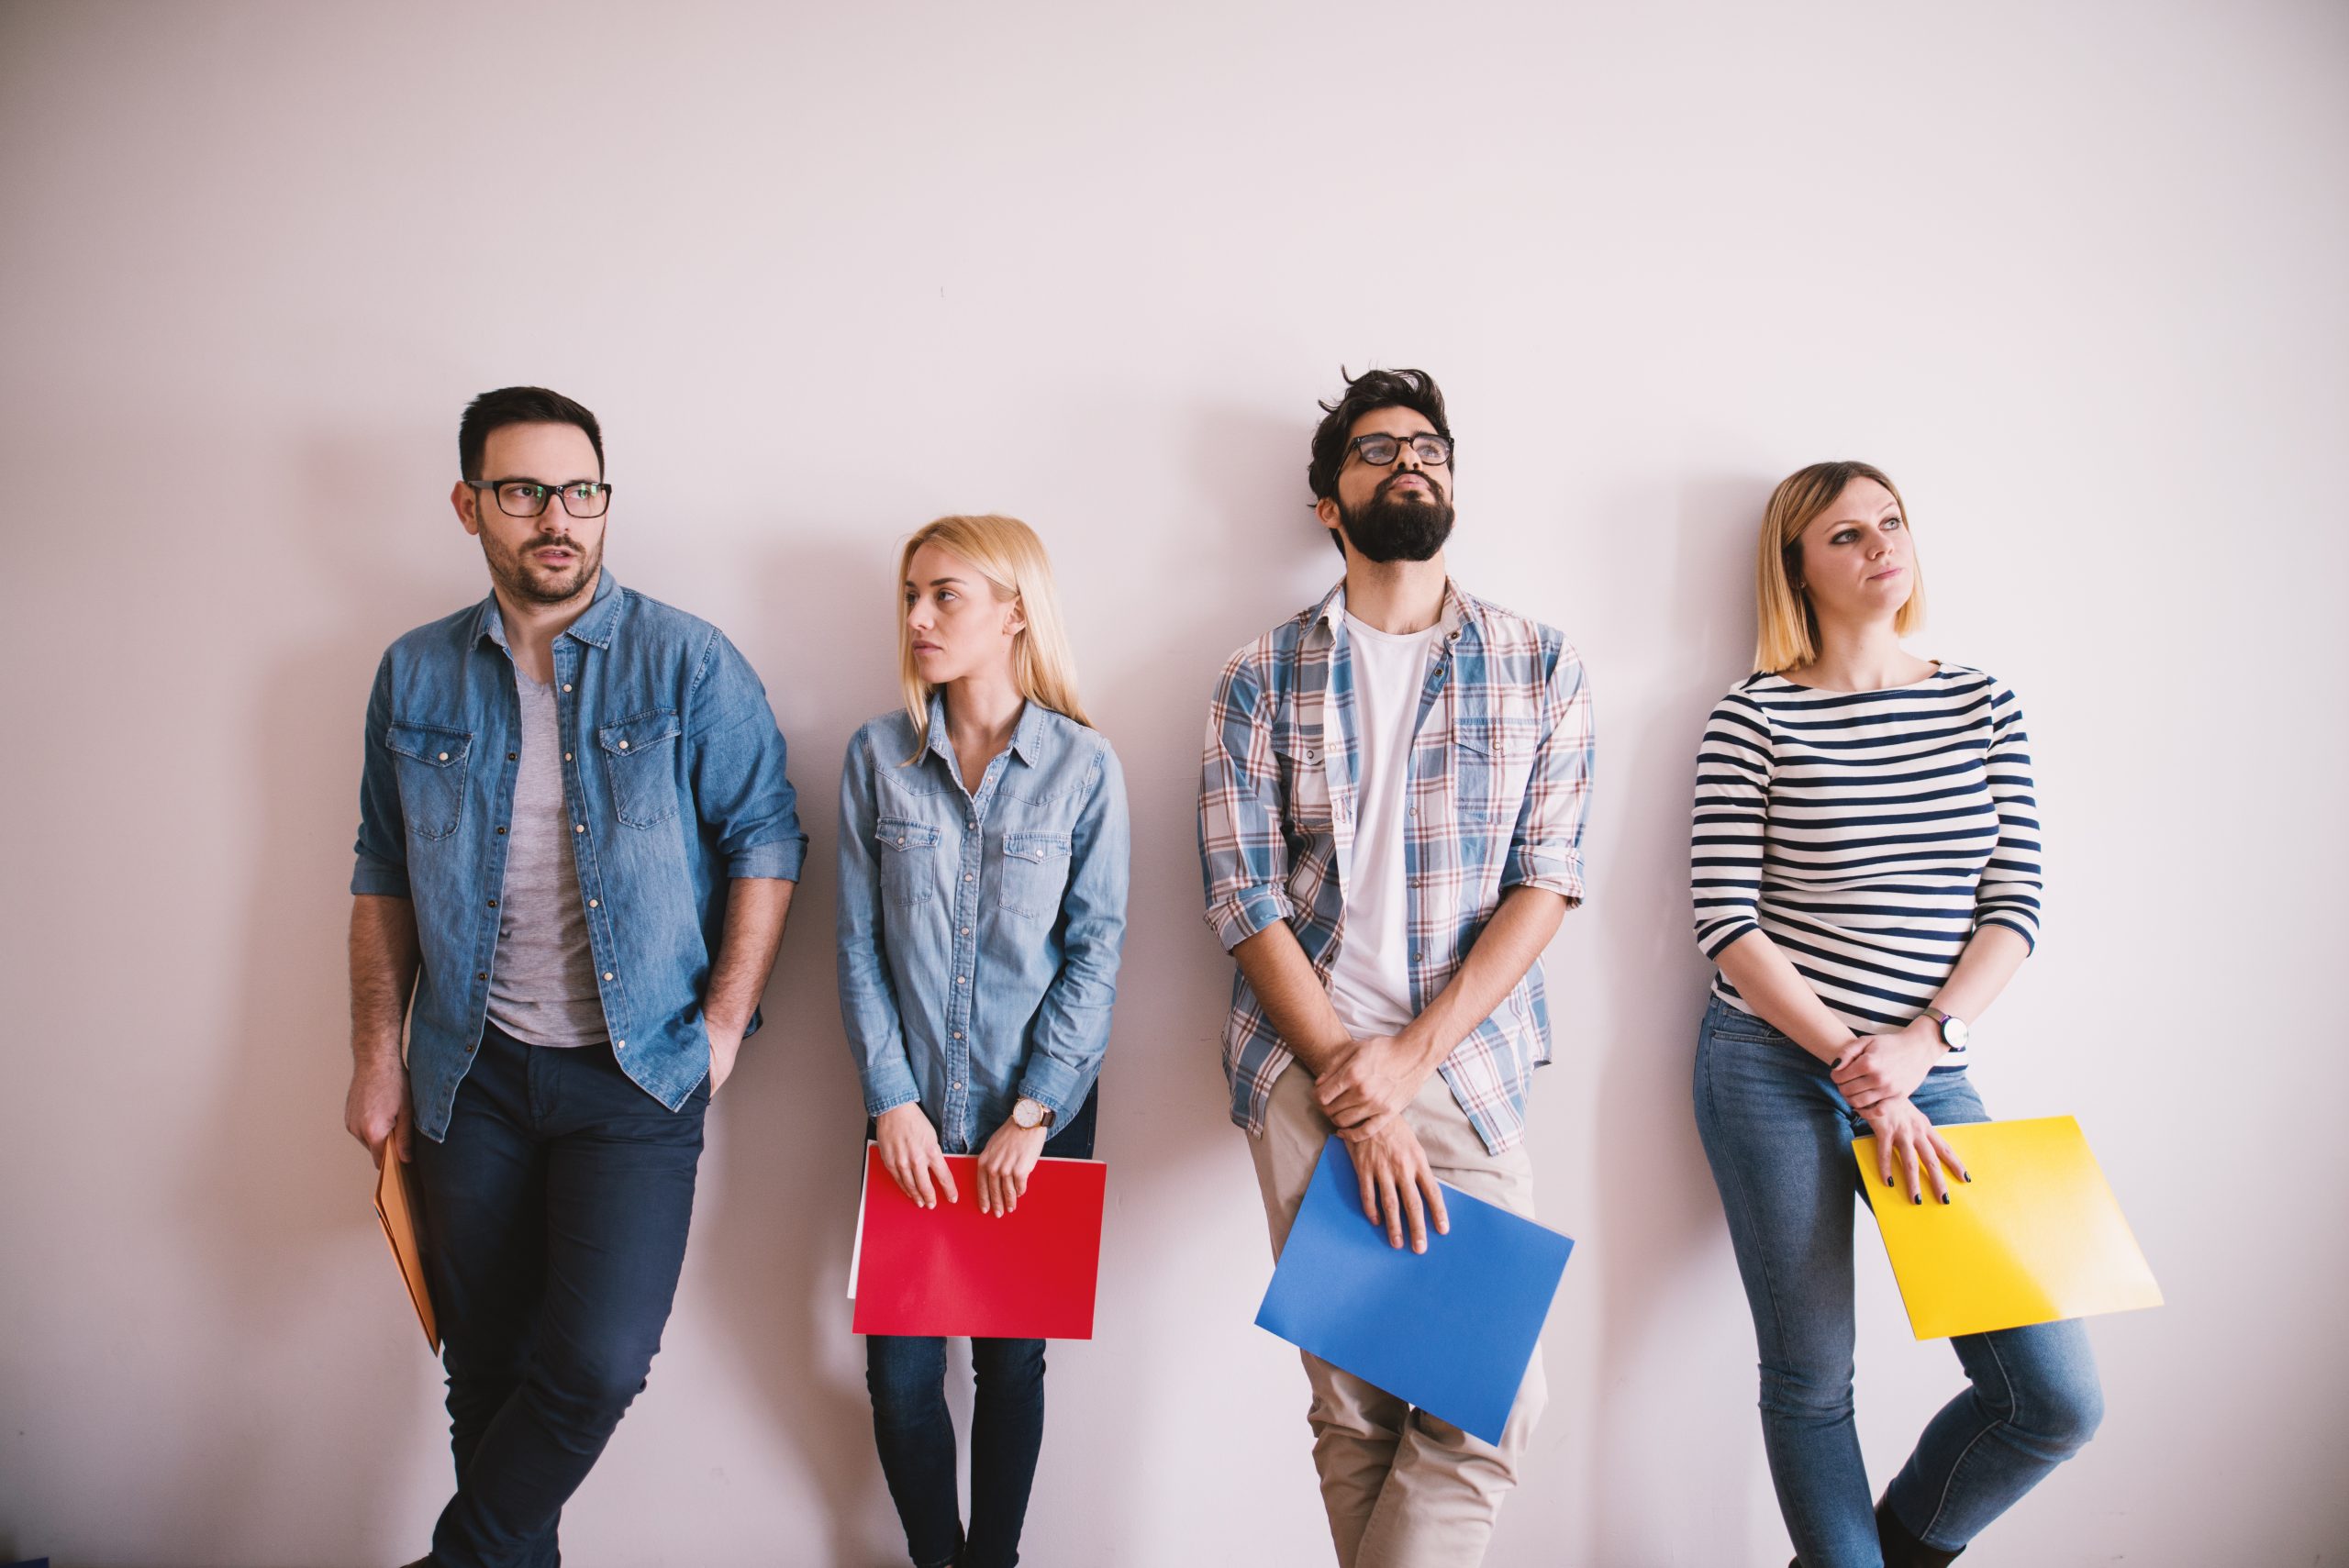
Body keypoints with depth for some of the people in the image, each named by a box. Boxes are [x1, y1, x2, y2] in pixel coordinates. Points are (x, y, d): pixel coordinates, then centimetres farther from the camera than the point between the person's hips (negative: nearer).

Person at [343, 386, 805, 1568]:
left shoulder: (688, 663, -6)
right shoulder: (415, 675, 5)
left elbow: (765, 839, -3)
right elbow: (383, 873, 11)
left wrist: (725, 1024, -9)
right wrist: (377, 1056, 8)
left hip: (636, 1071, -3)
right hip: (475, 1072, 3)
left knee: (596, 1360, -9)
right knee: (486, 1362, 12)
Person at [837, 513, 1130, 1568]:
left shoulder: (1083, 766, -5)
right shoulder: (878, 757, 0)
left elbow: (1096, 953, -5)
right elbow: (859, 946, 0)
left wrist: (1031, 1115, -9)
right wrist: (892, 1100, -7)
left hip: (1040, 1121, -1)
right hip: (913, 1116, 1)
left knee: (1012, 1359, 9)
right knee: (900, 1368, 4)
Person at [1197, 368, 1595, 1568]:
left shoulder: (1538, 667, 8)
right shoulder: (1263, 680, 6)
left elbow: (1546, 882, 0)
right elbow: (1247, 901, -1)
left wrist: (1412, 1058, -11)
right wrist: (1352, 1089, -10)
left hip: (1466, 1066, 1)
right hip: (1307, 1068, 0)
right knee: (1352, 1400, 4)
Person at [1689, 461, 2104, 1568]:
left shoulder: (1982, 705, 8)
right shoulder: (1756, 716, -2)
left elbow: (2014, 901, 3)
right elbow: (1725, 920, -6)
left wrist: (1919, 1046, -11)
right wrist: (1853, 1064, -12)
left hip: (1929, 1074, 4)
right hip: (1774, 1070, -3)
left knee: (2058, 1400, 0)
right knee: (1811, 1380, 4)